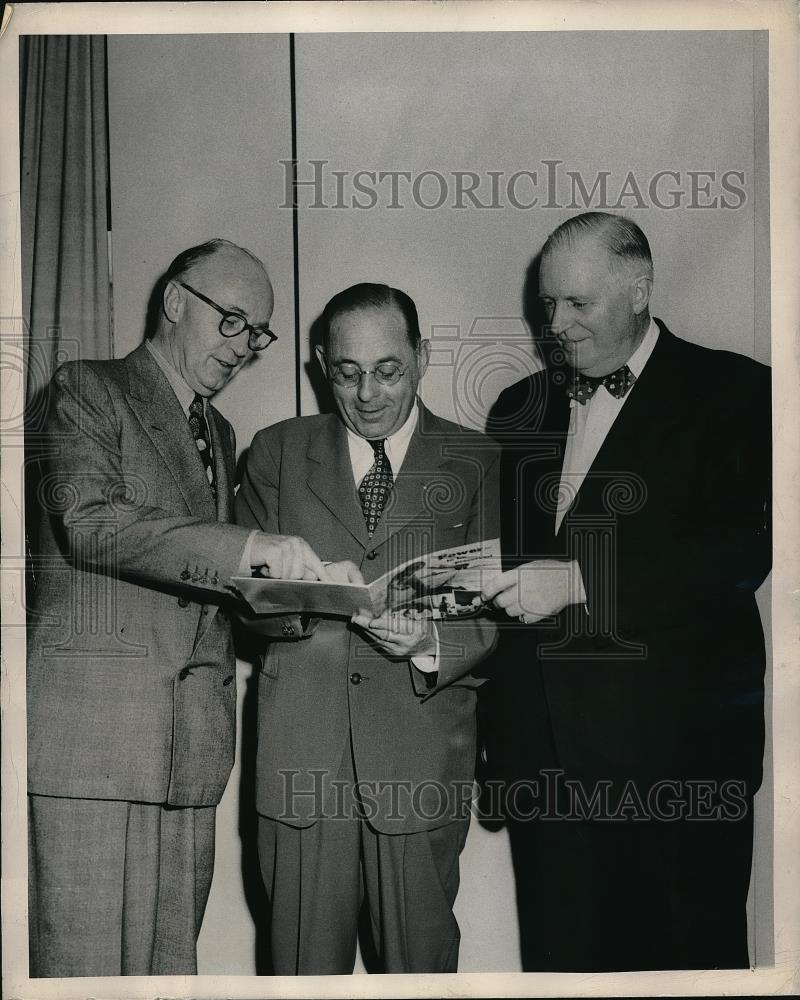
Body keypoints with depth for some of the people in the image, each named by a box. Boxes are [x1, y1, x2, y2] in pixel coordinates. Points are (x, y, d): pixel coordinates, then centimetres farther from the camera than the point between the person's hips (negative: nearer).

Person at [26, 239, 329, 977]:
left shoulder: (220, 434, 24)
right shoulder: (88, 390, 2)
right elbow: (88, 521, -15)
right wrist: (246, 549, -22)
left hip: (191, 746, 6)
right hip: (91, 729, -6)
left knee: (171, 967, 7)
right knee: (86, 966, -4)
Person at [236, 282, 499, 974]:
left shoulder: (478, 464, 6)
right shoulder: (279, 452, 11)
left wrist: (431, 642, -18)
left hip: (422, 759, -1)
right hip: (301, 755, 1)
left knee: (421, 963, 7)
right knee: (305, 964, 8)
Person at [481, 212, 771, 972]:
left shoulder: (730, 391, -2)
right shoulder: (520, 408, 15)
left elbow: (743, 548, -15)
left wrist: (579, 580, -20)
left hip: (672, 738, -4)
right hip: (542, 738, 5)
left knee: (684, 953, 7)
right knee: (558, 951, 12)